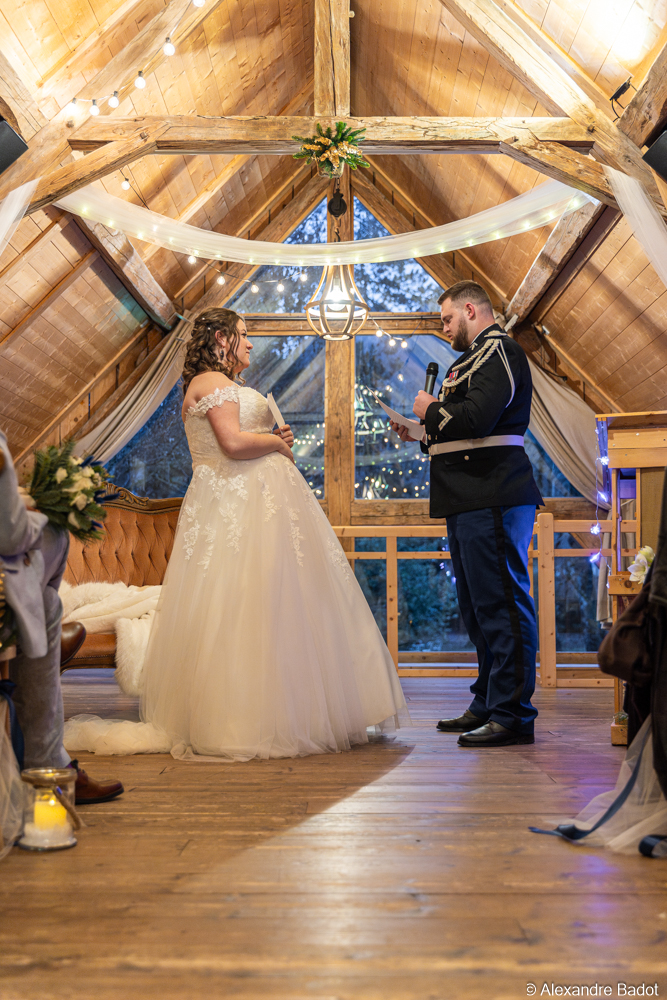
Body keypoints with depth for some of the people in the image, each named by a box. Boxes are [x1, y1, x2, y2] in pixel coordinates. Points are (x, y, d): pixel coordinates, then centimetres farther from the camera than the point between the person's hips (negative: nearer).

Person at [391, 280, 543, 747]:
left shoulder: (500, 350, -7)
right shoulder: (477, 357, 25)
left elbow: (476, 419, -22)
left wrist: (431, 411, -5)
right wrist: (421, 433, 13)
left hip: (492, 499, -11)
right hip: (472, 499, 11)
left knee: (501, 605, -9)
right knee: (479, 608, 14)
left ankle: (513, 715, -5)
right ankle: (487, 706, 23)